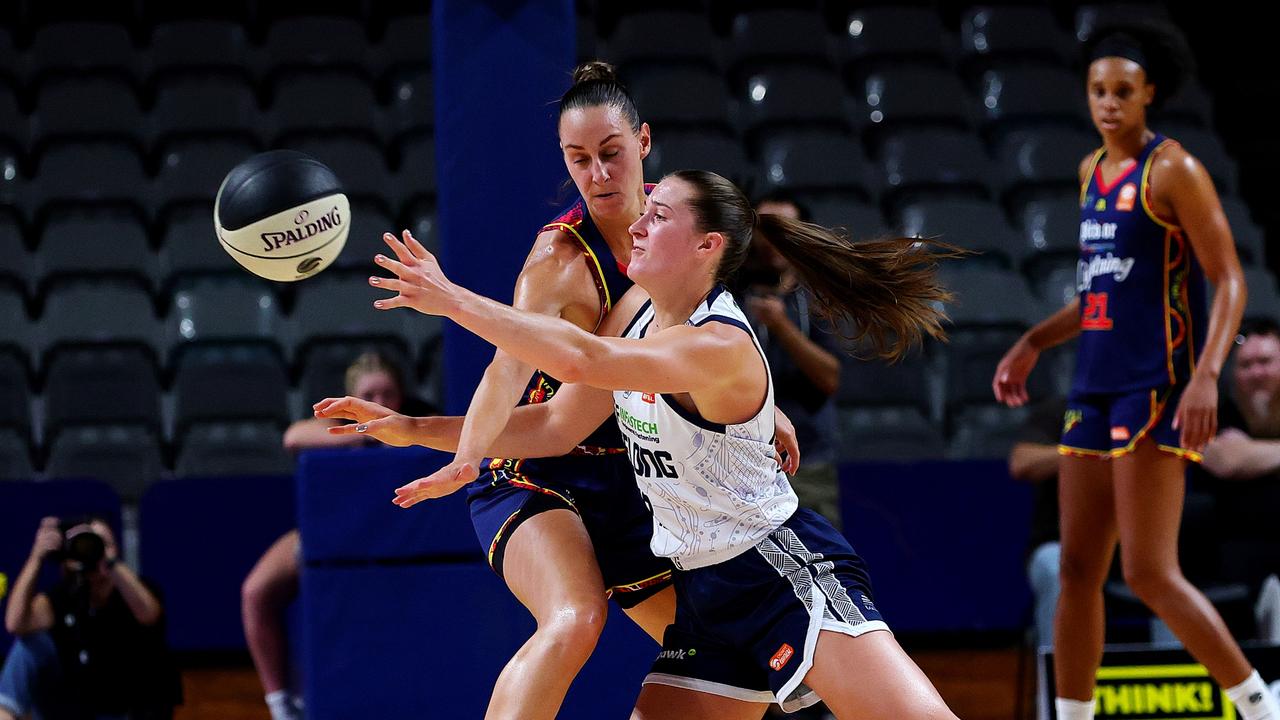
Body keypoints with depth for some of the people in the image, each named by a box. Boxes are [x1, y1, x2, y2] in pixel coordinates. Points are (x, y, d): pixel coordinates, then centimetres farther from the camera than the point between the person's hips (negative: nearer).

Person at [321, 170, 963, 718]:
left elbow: (582, 359, -37)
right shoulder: (638, 309, 5)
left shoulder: (719, 346, -23)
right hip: (705, 589, 9)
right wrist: (415, 430, 9)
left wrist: (453, 300, -33)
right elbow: (557, 425, 13)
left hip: (786, 570, -9)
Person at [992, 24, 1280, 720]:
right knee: (1078, 572, 6)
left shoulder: (1172, 169, -8)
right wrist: (1032, 344, 21)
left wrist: (1207, 374, -24)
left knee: (1149, 573, -13)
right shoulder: (1092, 171, 16)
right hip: (1094, 389, 8)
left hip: (1156, 389, -8)